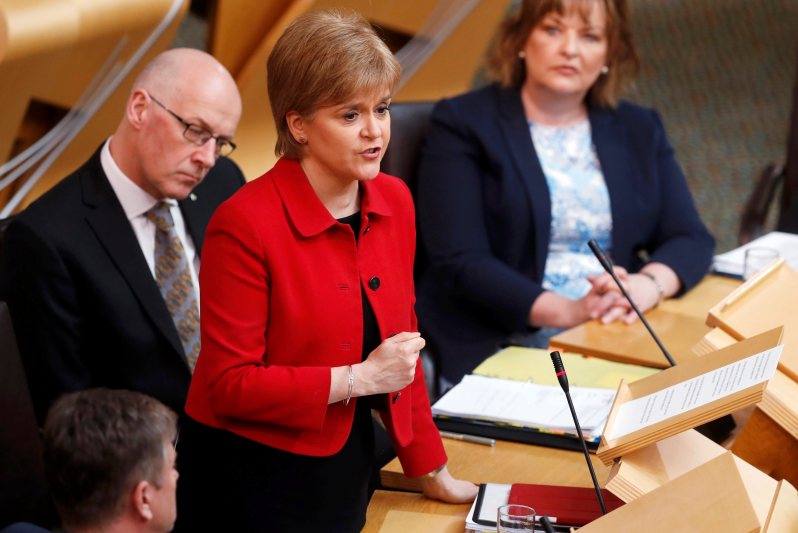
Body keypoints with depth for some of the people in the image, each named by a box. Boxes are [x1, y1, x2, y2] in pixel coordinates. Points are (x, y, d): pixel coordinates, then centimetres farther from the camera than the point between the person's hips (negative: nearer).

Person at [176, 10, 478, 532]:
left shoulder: (395, 202, -1)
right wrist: (359, 378, -21)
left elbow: (402, 342, 9)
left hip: (346, 462, 6)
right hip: (255, 474, -6)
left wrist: (431, 470, 12)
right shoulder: (245, 224, -20)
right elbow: (231, 385, -19)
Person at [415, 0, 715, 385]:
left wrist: (648, 285, -15)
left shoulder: (638, 130, 16)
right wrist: (567, 312, -23)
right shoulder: (462, 124, 0)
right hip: (496, 349, -5)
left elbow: (691, 239, 9)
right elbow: (459, 262, -10)